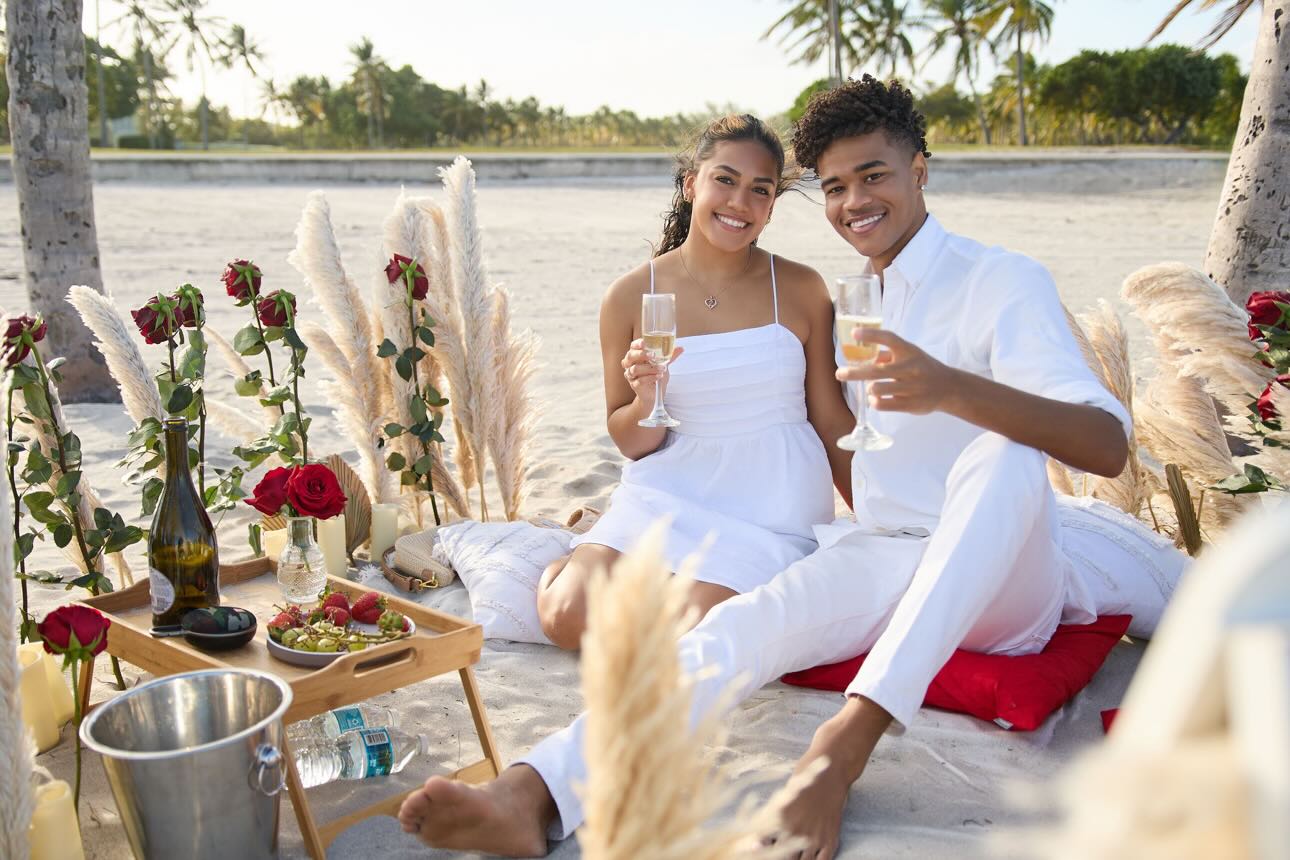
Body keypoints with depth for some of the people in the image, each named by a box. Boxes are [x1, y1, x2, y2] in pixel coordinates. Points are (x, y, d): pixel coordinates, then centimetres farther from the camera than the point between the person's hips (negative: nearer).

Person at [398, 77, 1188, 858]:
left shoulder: (1004, 279, -5)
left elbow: (1109, 444, -20)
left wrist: (953, 388, -38)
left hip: (1003, 579, -4)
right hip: (891, 560, 5)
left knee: (1003, 453, -36)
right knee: (754, 618, -25)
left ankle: (852, 735, -44)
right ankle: (535, 795, -42)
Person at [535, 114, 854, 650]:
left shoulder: (800, 290, -1)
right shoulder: (631, 296, -1)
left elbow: (832, 423, 6)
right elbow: (630, 443, 7)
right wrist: (647, 402, -16)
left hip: (769, 503, -1)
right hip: (669, 492, 1)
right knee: (568, 620, -16)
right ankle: (577, 560, 17)